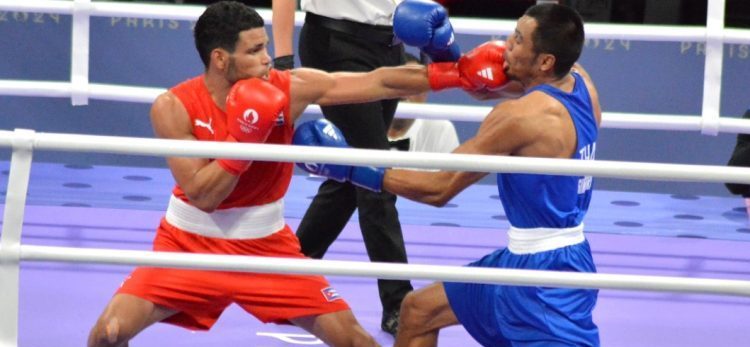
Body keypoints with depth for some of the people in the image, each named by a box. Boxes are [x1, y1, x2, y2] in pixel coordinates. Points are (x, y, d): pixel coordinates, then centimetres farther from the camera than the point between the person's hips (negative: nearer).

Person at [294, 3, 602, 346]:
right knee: (418, 311, 21)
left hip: (546, 271, -10)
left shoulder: (522, 115, -24)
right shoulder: (577, 81, 0)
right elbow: (486, 85, 17)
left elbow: (438, 188, -19)